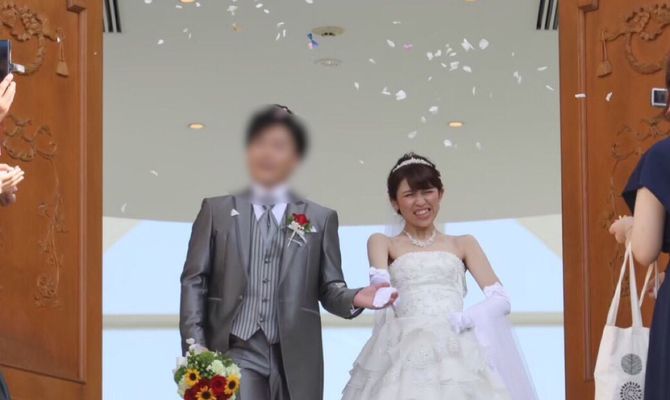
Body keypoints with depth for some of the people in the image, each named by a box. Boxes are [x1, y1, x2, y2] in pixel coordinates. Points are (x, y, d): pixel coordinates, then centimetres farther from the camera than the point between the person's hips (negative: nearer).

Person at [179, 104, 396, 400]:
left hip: (296, 360, 2)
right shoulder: (217, 211, 10)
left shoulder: (320, 219, 11)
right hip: (237, 352, -2)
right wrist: (195, 350, -5)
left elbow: (328, 288, 9)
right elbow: (194, 281, 6)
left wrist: (354, 298, -15)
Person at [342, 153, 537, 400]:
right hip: (407, 356, -1)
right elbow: (380, 283, -4)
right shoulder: (383, 243, 18)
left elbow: (500, 300, 7)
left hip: (457, 352, 1)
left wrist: (459, 321, -8)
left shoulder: (463, 244, 20)